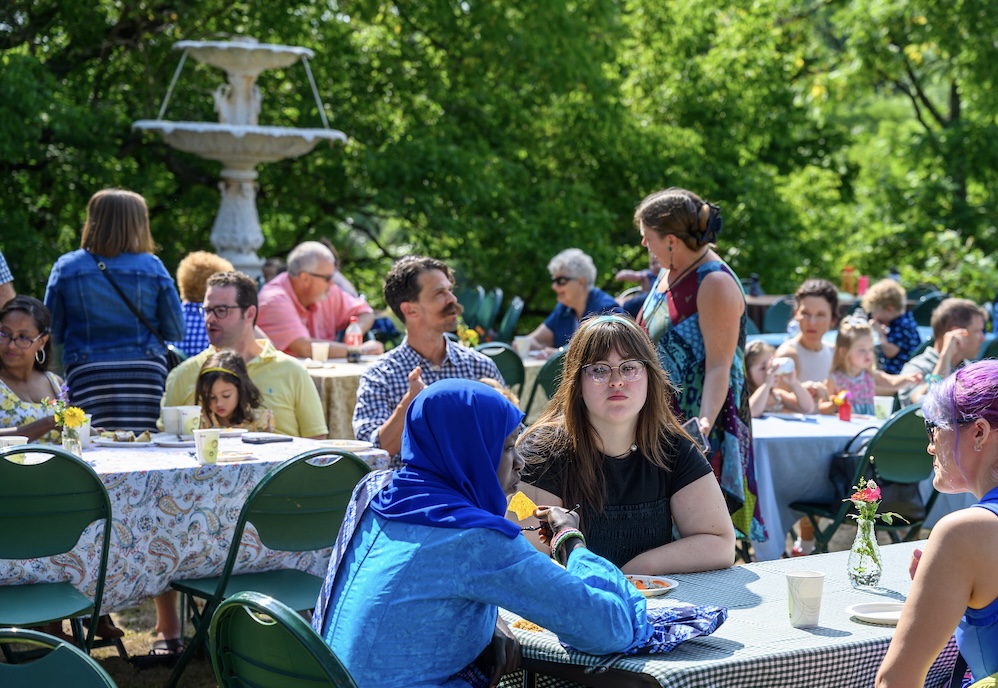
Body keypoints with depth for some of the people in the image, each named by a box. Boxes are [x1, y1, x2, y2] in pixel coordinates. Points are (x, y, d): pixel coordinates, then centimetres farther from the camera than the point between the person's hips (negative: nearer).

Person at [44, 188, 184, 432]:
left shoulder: (66, 267, 2)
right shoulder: (152, 267, 0)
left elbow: (54, 332, 6)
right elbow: (175, 331, 3)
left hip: (86, 374, 0)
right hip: (146, 373, 0)